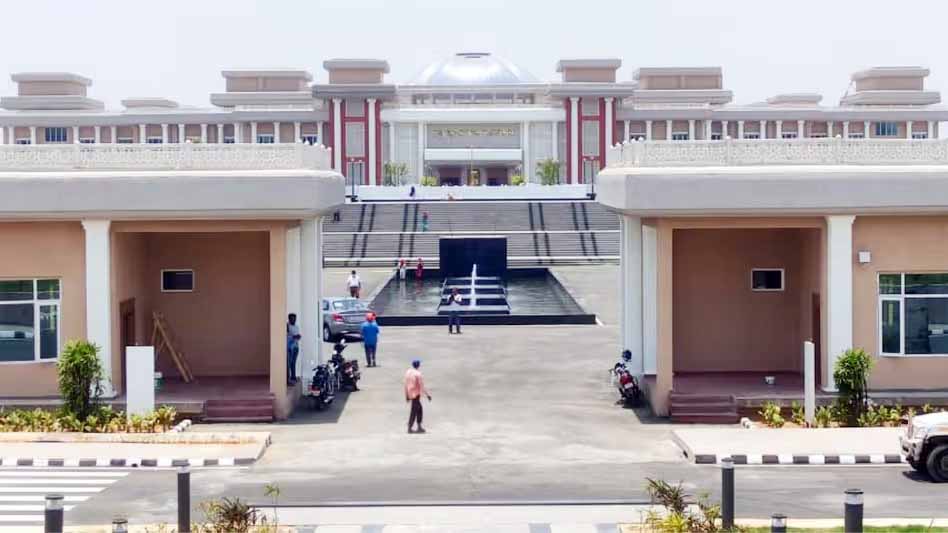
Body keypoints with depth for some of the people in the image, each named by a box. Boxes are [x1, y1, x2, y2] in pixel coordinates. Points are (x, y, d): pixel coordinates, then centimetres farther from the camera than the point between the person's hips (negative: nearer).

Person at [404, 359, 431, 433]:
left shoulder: (408, 372, 3)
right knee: (414, 411, 1)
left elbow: (406, 384, 9)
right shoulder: (418, 374, -19)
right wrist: (428, 395, -9)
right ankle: (409, 429, 5)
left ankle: (419, 427, 17)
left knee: (419, 409, 17)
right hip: (416, 394, -8)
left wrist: (407, 396, 18)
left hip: (410, 393, 8)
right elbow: (422, 386, -18)